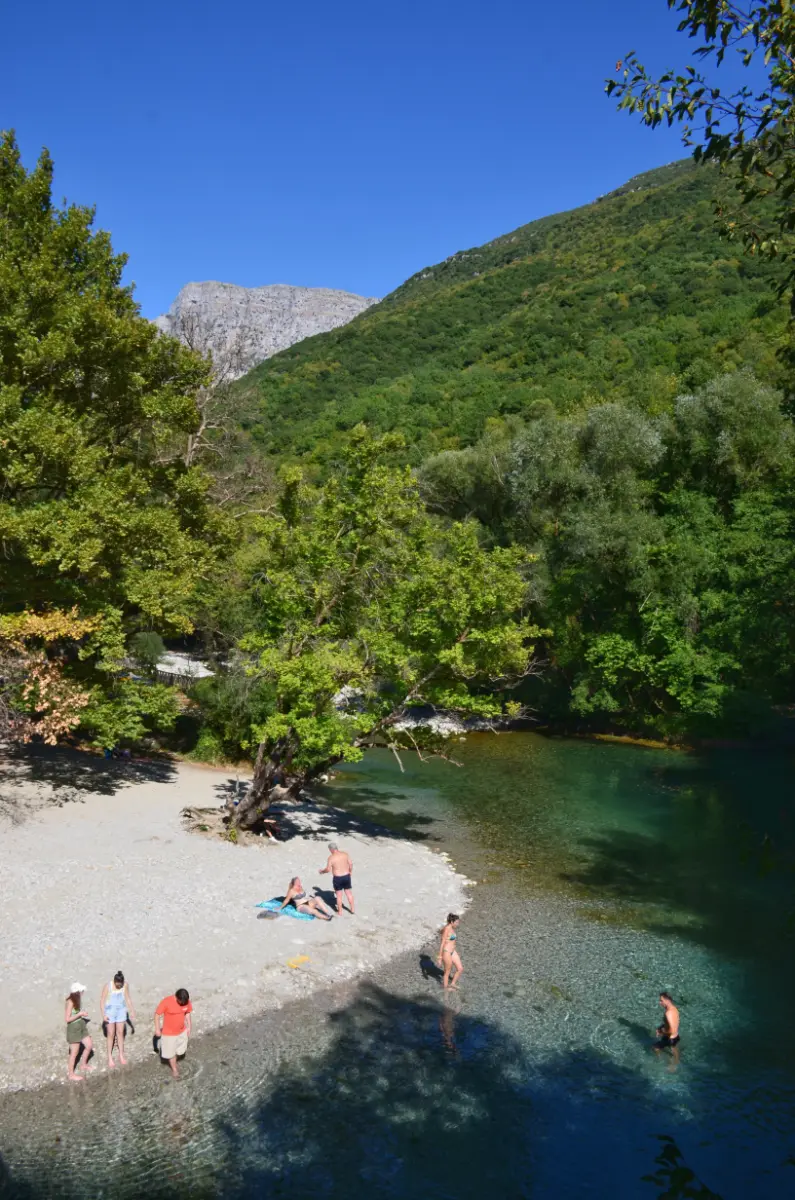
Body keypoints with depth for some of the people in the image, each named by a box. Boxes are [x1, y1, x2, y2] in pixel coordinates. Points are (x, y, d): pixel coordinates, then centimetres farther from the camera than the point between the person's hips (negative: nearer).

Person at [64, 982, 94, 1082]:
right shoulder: (70, 1002, -25)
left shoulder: (77, 1000, -1)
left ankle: (84, 1065, 38)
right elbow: (67, 1019, -25)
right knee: (74, 1052, 6)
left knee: (89, 1045, 17)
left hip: (81, 1026, 8)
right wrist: (80, 1014, -21)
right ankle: (71, 1074, 22)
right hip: (73, 1028, -8)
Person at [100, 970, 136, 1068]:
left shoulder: (125, 986, -12)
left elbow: (128, 998, 2)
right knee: (111, 1034, 3)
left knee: (120, 1033, 10)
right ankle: (110, 1057, 16)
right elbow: (102, 1000, -14)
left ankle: (121, 1055, 23)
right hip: (110, 1012, -3)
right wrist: (104, 1015, -18)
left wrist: (132, 1011, 6)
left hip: (121, 1011, 3)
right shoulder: (108, 986, -21)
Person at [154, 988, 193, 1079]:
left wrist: (189, 1027, 5)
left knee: (181, 1050, 20)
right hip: (169, 1033, -4)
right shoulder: (166, 1002, -29)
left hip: (182, 1031, 4)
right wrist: (157, 1029, -12)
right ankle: (174, 1069, 37)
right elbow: (157, 1014, -17)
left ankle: (174, 1062, 49)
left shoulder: (187, 1001, -16)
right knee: (171, 1052, 13)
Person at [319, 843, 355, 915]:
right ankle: (352, 909, 26)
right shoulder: (345, 854, -1)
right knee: (349, 893, 17)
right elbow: (351, 864, 1)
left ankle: (340, 912, 19)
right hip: (346, 876, 3)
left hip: (337, 878, -3)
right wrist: (350, 872, 17)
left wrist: (322, 871, 7)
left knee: (339, 895, 11)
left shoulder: (331, 857, -13)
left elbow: (328, 869, -12)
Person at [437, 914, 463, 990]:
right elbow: (442, 943, -20)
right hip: (446, 952, -9)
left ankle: (453, 984, 30)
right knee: (448, 972, 10)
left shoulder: (452, 928, 4)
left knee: (460, 969, 11)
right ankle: (446, 988, 31)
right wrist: (440, 957, -16)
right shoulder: (446, 929, -24)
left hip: (452, 951, 9)